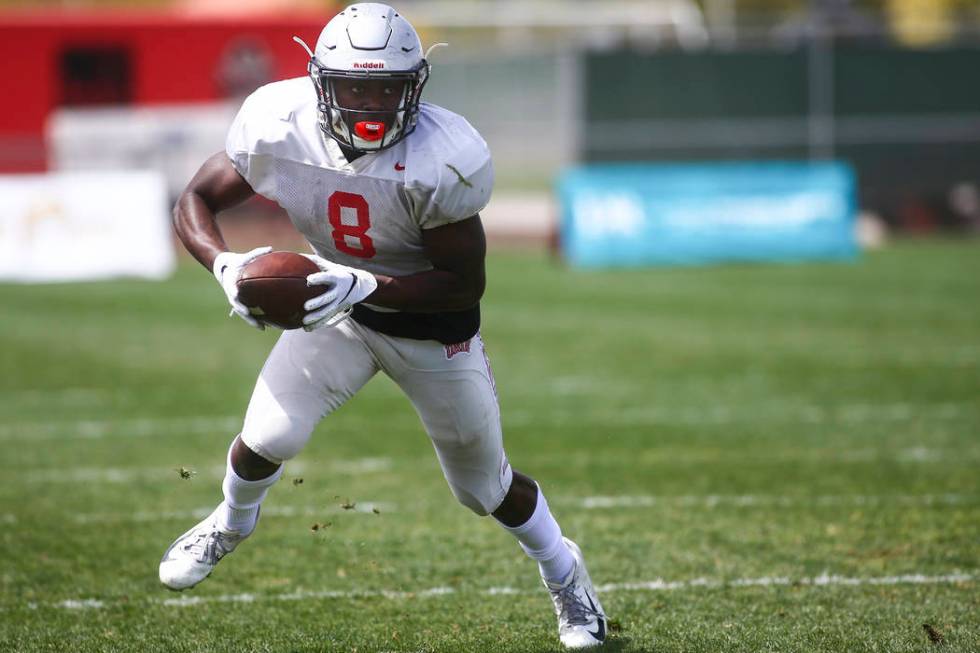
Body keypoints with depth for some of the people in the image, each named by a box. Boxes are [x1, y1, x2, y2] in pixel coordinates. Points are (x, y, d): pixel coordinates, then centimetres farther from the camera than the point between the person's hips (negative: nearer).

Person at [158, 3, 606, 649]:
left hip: (432, 320, -2)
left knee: (486, 485, 11)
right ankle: (232, 523, 26)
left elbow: (466, 283, -26)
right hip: (340, 304, 2)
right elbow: (196, 202, -11)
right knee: (267, 437, -11)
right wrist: (227, 265, -31)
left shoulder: (442, 161, -34)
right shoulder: (279, 127, -24)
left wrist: (366, 285, -39)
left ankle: (565, 574, 41)